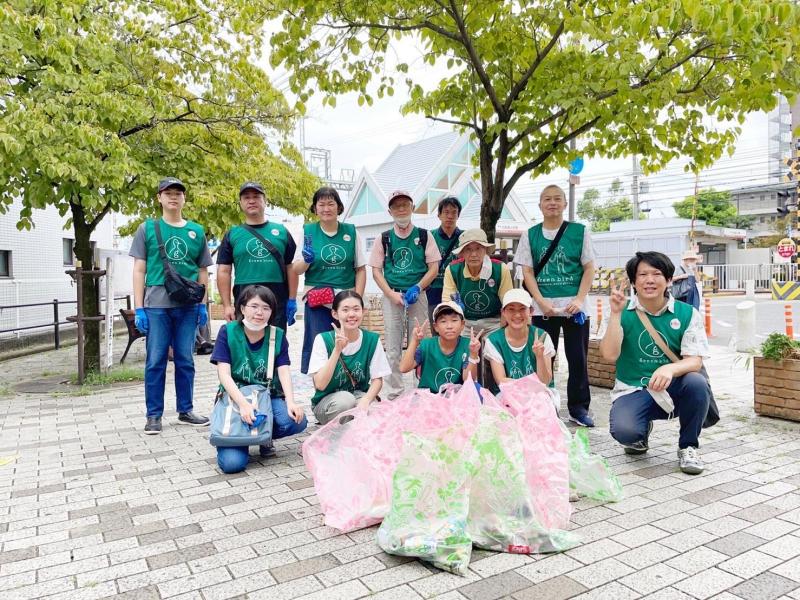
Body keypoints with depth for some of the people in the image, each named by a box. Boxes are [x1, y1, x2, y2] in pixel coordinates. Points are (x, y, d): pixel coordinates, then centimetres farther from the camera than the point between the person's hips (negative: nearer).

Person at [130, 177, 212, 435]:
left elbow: (203, 271, 14)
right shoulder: (147, 228, 5)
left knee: (185, 360, 8)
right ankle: (154, 415, 12)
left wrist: (203, 305, 7)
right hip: (156, 305, -2)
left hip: (188, 306, 2)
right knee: (155, 361, 2)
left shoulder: (197, 231, 11)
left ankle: (185, 410, 19)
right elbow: (139, 270, 3)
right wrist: (139, 308, -4)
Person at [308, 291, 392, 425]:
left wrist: (366, 400, -25)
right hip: (326, 402, -1)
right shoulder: (323, 339, -13)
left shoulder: (372, 339, -7)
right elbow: (320, 385, -21)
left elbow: (377, 379, -4)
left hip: (359, 396, 2)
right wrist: (338, 349, -30)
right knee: (345, 399, -34)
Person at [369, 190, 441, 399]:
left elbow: (434, 268, 3)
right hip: (391, 295, 1)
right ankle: (393, 394, 14)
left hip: (418, 295, 0)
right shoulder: (384, 238, 7)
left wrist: (417, 288, -12)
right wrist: (391, 294, -8)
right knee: (393, 349, 4)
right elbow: (376, 270, 5)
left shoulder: (424, 236, 5)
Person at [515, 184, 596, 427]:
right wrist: (542, 302, -10)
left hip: (575, 307, 0)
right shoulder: (530, 235, 5)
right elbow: (527, 272, 2)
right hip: (542, 308, 1)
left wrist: (579, 299, -11)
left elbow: (589, 268, 2)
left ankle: (579, 407, 17)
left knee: (578, 359, 5)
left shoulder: (579, 231, 3)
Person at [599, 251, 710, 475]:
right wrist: (616, 313, -23)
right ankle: (642, 432, 13)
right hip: (633, 390, -1)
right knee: (623, 431, -30)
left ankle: (688, 446, -4)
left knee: (696, 383, -32)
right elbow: (609, 354, -15)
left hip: (672, 389, 1)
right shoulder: (624, 313, -4)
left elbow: (695, 361, -11)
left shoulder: (687, 314, -2)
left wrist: (670, 369, -34)